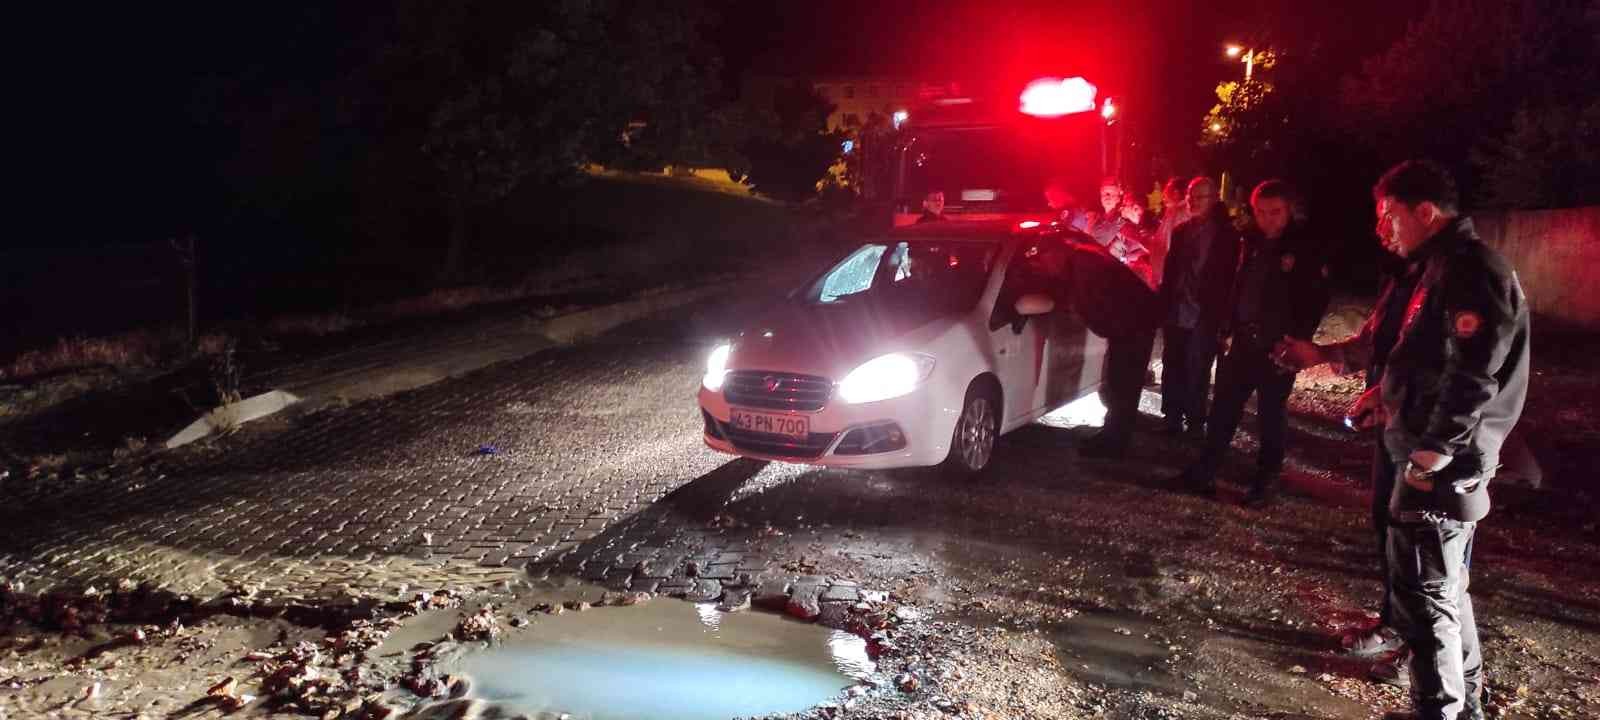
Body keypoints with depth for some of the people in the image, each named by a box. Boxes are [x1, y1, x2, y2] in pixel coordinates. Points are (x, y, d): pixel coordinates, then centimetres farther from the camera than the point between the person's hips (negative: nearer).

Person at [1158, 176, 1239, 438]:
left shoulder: (1226, 234, -3)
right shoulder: (1181, 230, 11)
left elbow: (1229, 277, -6)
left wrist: (1221, 315, -12)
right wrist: (1163, 304, 5)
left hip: (1205, 317, -4)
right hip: (1176, 313, 5)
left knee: (1196, 372, -1)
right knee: (1172, 368, 8)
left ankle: (1195, 423, 10)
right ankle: (1172, 418, 18)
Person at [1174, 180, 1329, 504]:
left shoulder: (1306, 248, -7)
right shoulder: (1251, 242, 8)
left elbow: (1317, 301, -8)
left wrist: (1296, 340, -15)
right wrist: (1228, 329, 5)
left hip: (1279, 346, -5)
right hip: (1243, 340, 5)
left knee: (1272, 414, 6)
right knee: (1223, 407, 7)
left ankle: (1266, 481, 16)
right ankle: (1204, 470, 16)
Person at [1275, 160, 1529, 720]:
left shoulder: (1472, 270, -18)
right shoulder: (1443, 266, 14)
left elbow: (1473, 377, -25)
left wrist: (1430, 454, -22)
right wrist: (1393, 390, 12)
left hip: (1439, 465, -10)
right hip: (1444, 462, 10)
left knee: (1425, 595, -2)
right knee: (1446, 589, 20)